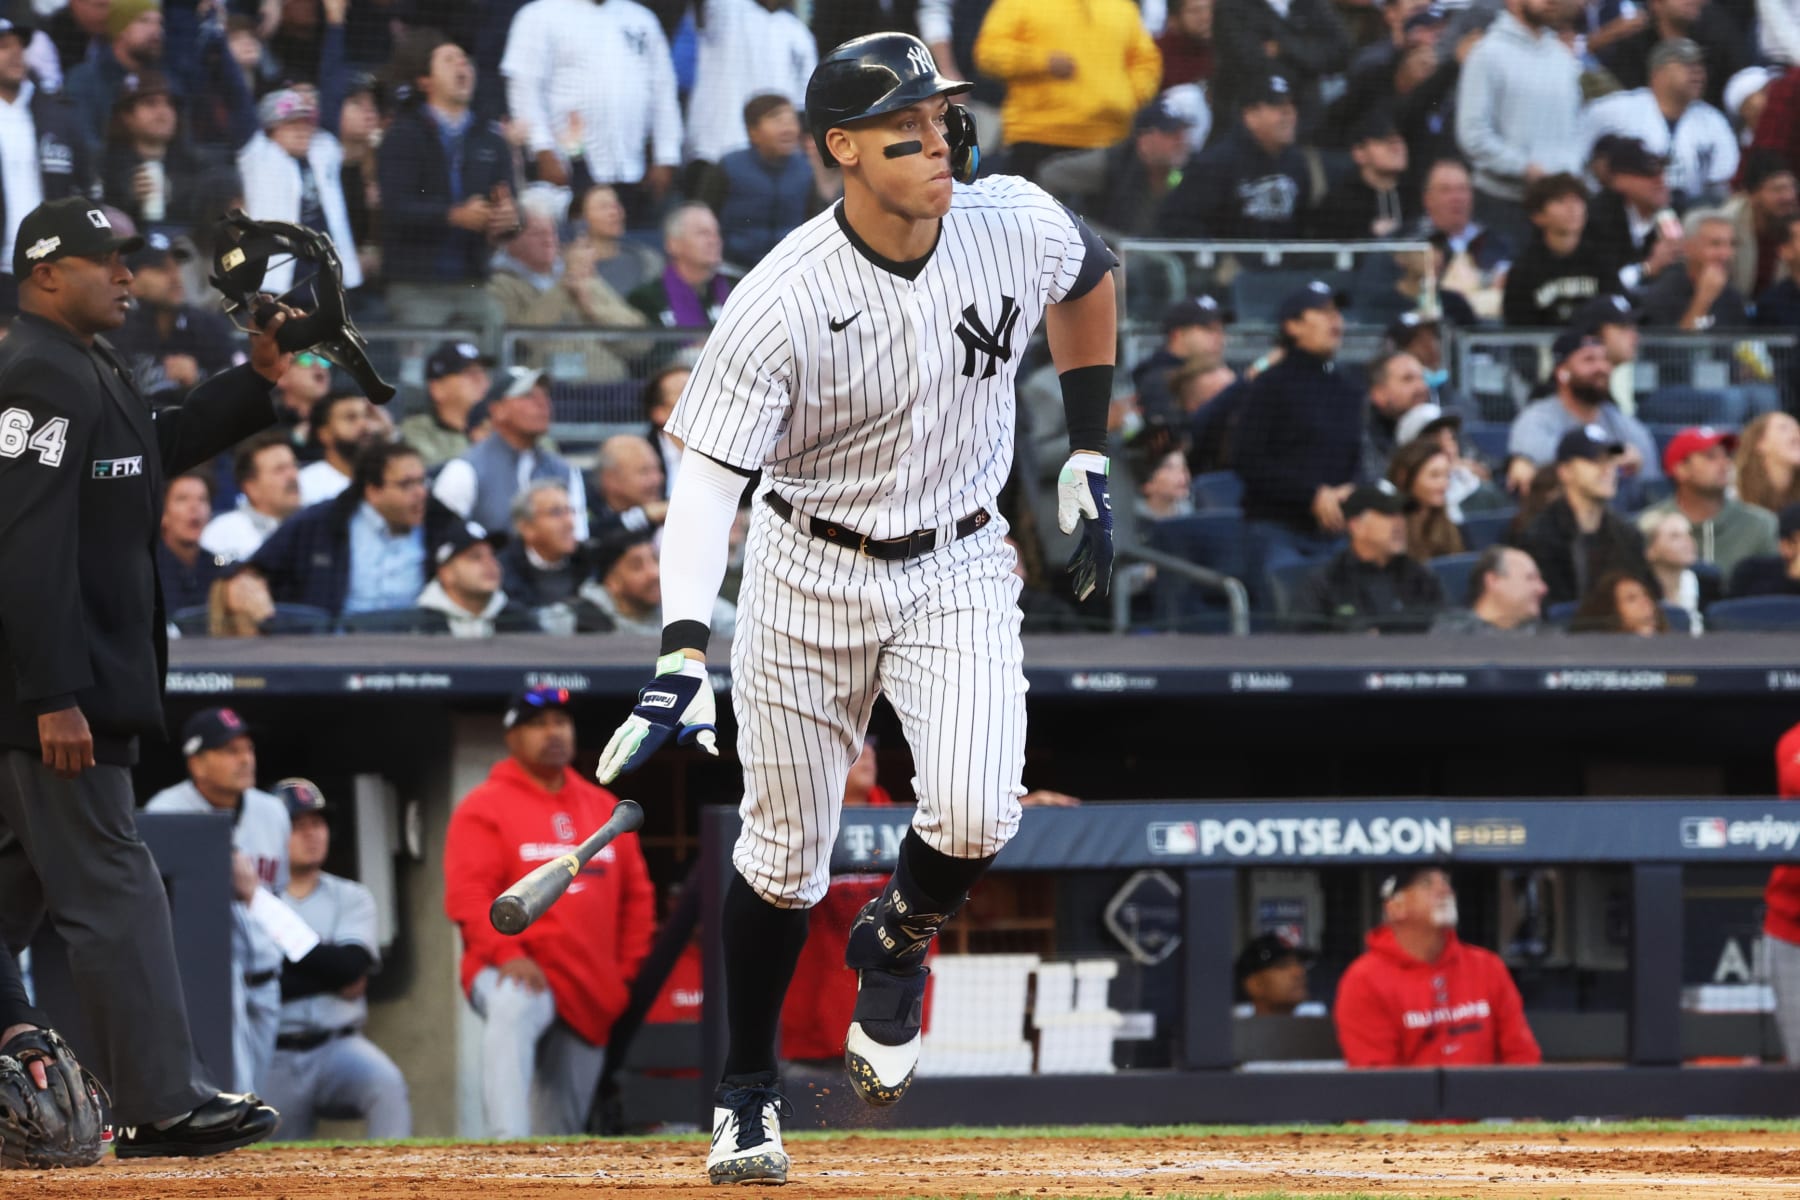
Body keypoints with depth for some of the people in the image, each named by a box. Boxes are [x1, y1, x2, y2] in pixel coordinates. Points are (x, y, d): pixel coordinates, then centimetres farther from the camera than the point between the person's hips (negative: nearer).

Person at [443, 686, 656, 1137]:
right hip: (513, 973, -6)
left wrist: (628, 974, 10)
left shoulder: (605, 809, 18)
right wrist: (507, 953, -25)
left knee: (563, 1129, 4)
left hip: (592, 996, 6)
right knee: (512, 1011, -41)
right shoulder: (484, 808, 1)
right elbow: (468, 896, -10)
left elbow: (637, 897, 21)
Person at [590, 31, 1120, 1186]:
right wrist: (682, 656, -38)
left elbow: (1090, 279, 12)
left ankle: (896, 946, 14)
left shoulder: (1015, 224, -13)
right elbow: (708, 476, -25)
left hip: (959, 570, 2)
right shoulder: (781, 302, -24)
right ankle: (749, 1093, 28)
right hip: (809, 572, -2)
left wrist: (1088, 461, 10)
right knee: (785, 859, 5)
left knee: (975, 814, -20)